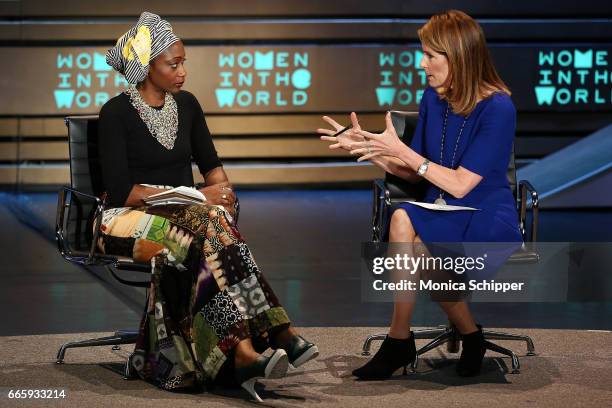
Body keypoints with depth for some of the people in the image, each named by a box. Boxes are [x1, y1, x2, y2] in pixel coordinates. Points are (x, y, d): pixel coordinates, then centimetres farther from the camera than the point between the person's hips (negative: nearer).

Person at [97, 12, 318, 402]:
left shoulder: (186, 104, 11)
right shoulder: (116, 113, -7)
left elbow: (210, 163, 18)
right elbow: (120, 190, -14)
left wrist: (222, 188, -7)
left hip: (187, 215, 4)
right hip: (135, 219, -4)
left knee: (214, 226, -33)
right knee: (210, 228, -34)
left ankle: (243, 353, -43)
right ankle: (277, 332, -43)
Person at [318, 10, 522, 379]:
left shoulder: (498, 108, -14)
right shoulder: (434, 98, 6)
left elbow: (460, 184, -17)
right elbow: (415, 173, 11)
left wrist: (400, 149, -18)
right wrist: (367, 149, -2)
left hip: (488, 223, -6)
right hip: (440, 216, 6)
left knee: (404, 222, -31)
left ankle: (399, 341, -15)